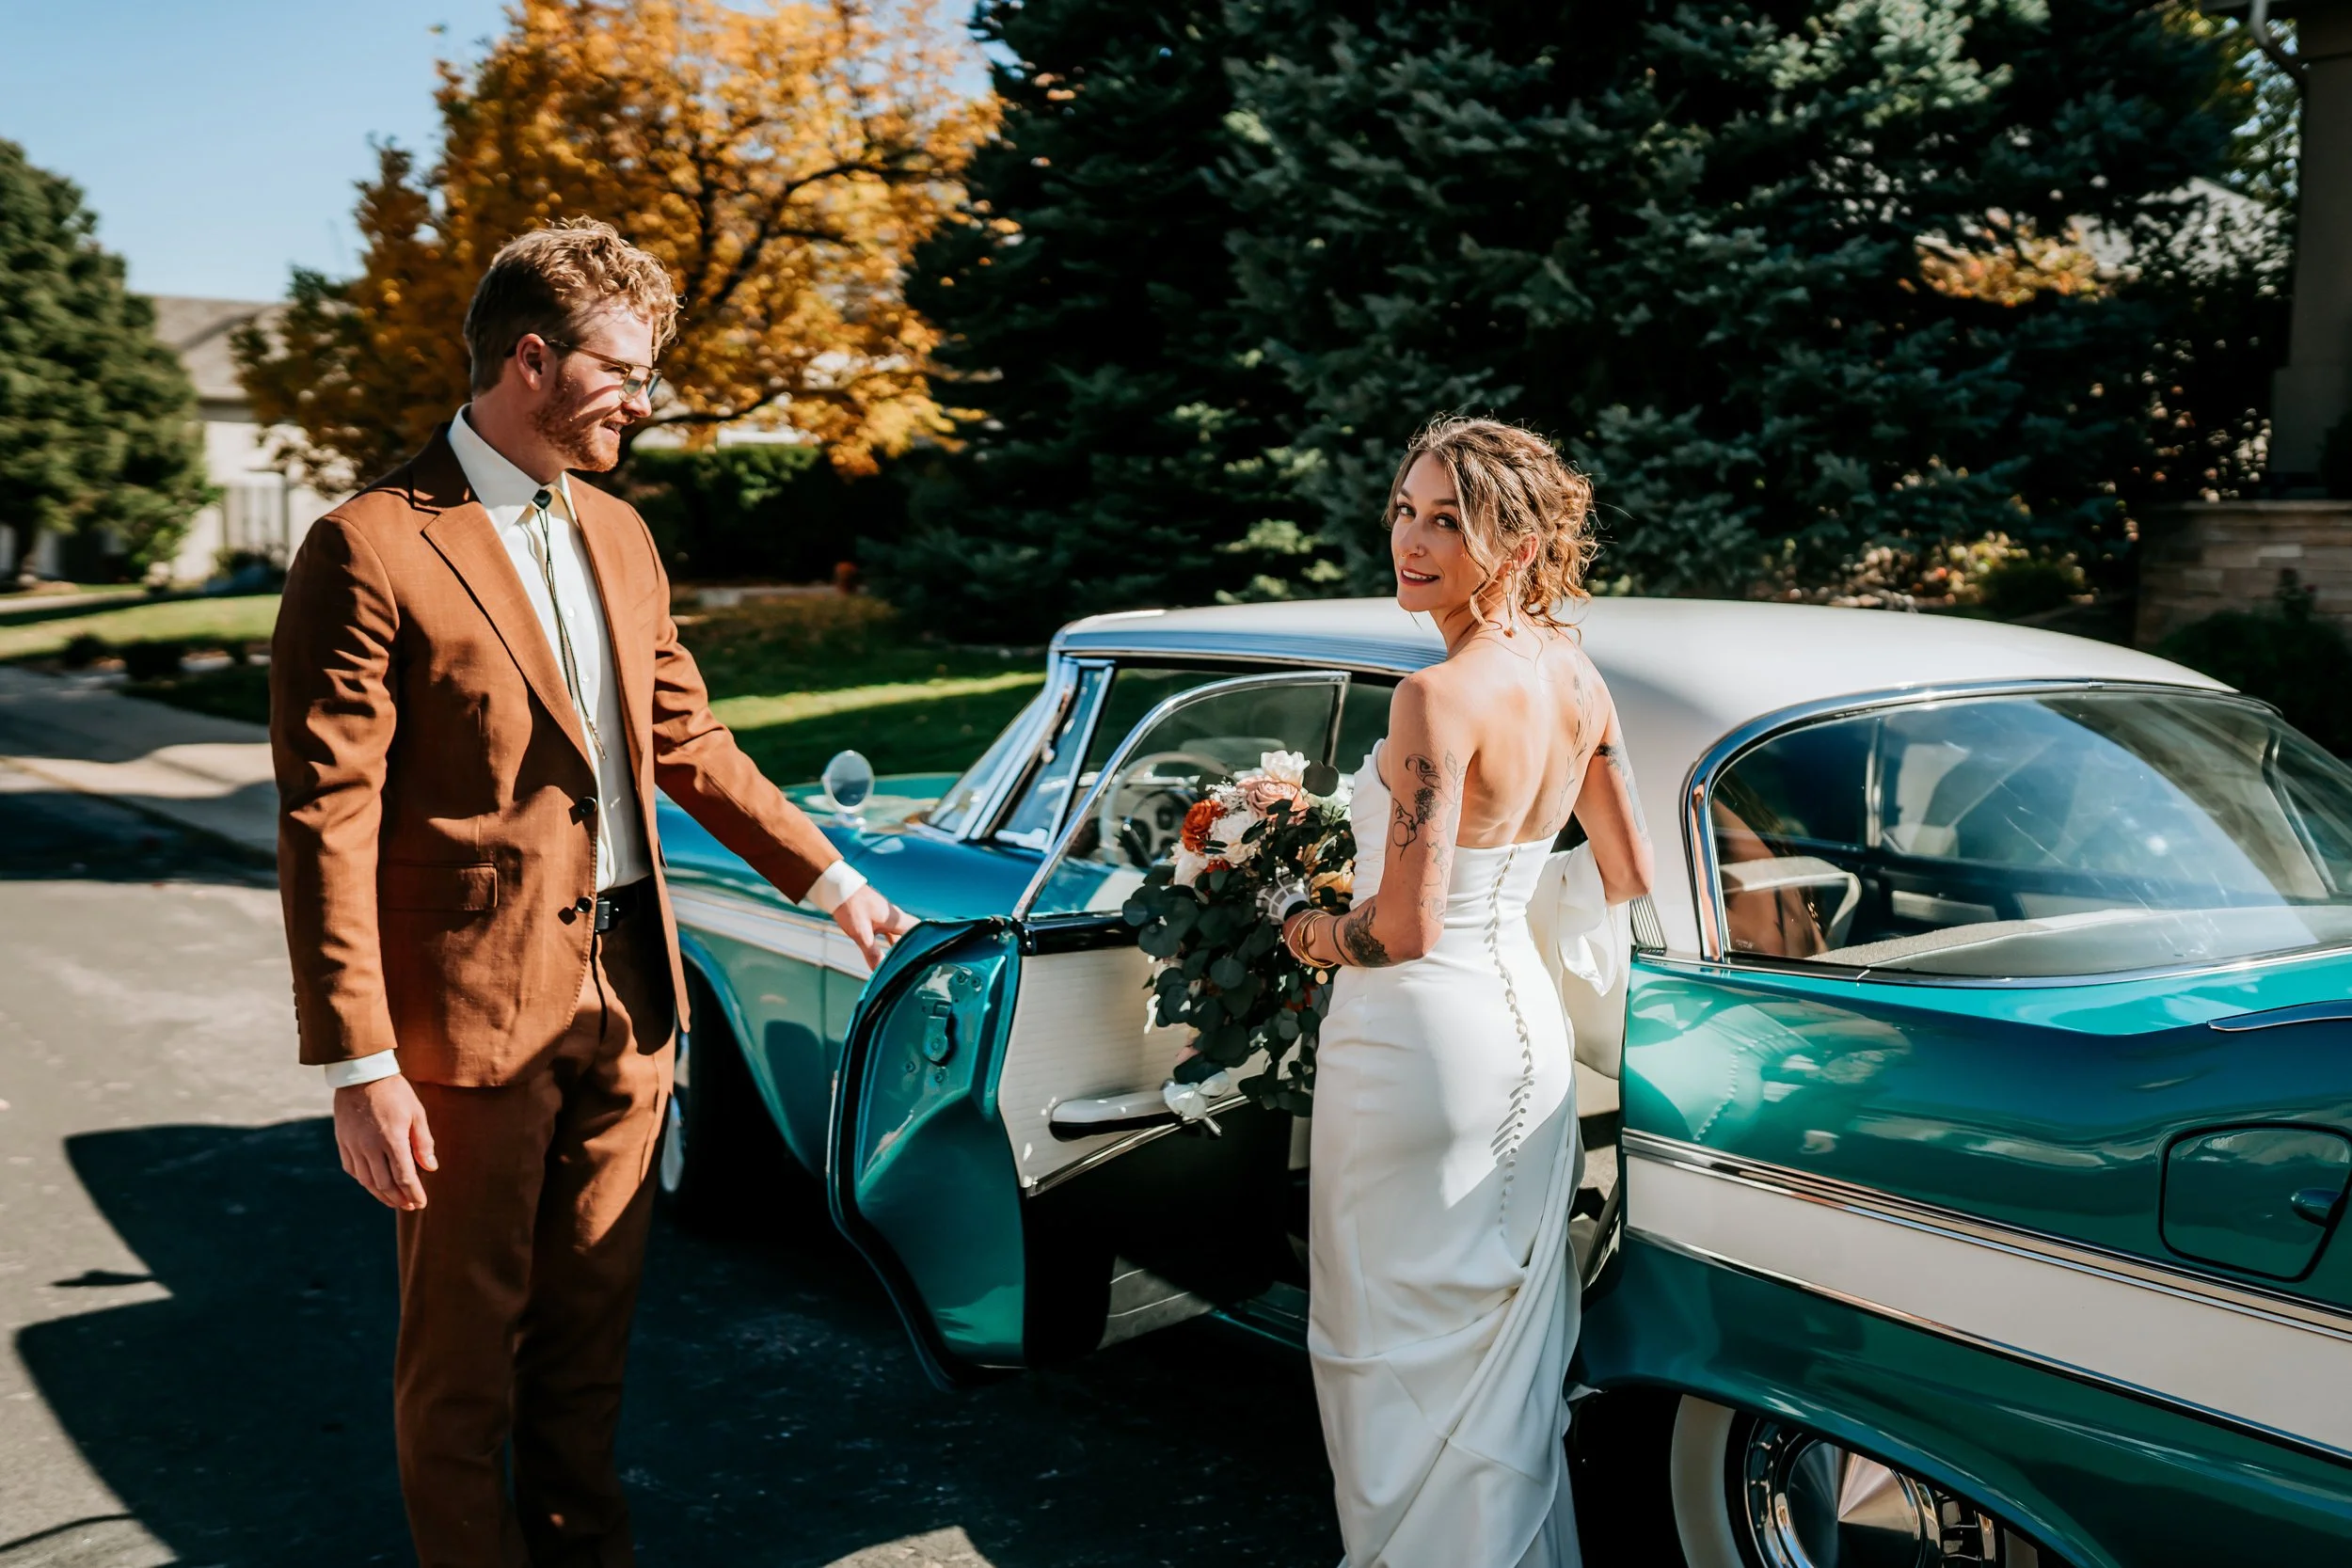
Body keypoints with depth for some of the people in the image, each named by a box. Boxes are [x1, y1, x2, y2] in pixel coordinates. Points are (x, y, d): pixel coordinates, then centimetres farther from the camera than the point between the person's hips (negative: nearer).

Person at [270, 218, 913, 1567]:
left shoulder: (620, 536, 11)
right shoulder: (371, 549, -12)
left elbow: (689, 745, 19)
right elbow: (327, 824, -14)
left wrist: (829, 876, 17)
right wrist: (360, 1064, -17)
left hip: (627, 996, 7)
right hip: (472, 1010, -6)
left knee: (591, 1329, 19)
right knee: (464, 1348, 9)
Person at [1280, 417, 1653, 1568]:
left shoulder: (1441, 698, -23)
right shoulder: (1575, 680, 1)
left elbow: (1405, 928, -25)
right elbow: (1631, 881, 11)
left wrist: (1310, 934, -6)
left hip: (1419, 1041, -8)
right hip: (1529, 1029, 8)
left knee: (1397, 1347, 10)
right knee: (1508, 1343, 21)